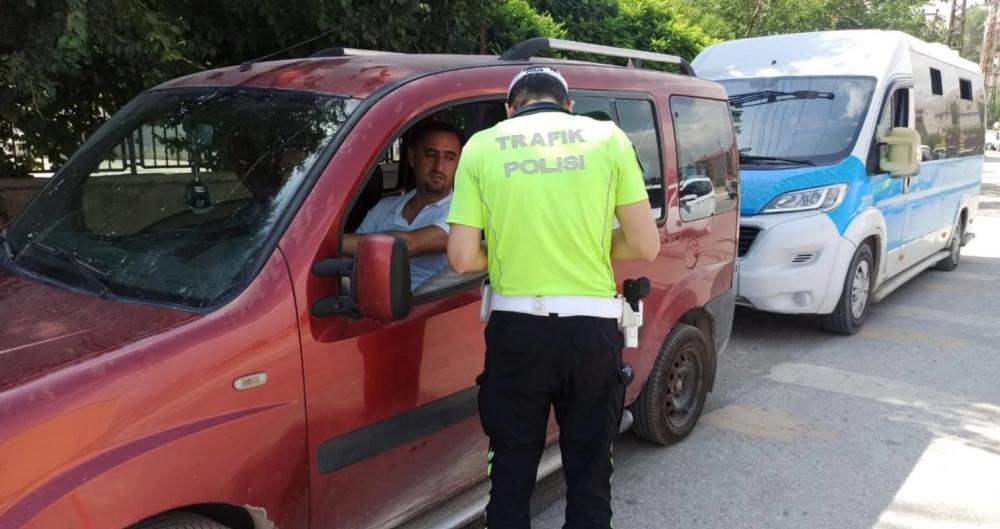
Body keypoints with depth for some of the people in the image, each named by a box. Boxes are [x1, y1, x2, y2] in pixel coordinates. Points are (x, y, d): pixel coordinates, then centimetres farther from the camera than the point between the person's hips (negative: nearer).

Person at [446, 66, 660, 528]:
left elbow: (462, 258, -4)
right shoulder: (608, 137, 3)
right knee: (590, 475, 16)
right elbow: (646, 246, 0)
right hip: (592, 327, 1)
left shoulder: (482, 146, 2)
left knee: (511, 472, 16)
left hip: (516, 327, 0)